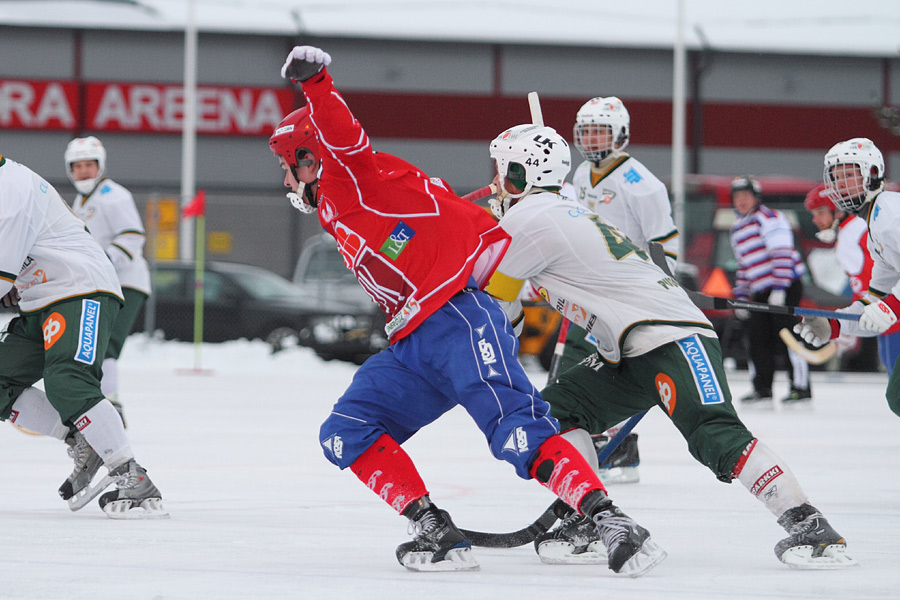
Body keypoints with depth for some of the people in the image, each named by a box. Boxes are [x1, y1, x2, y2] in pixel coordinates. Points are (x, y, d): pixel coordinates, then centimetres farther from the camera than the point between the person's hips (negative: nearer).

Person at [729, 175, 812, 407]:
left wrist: (779, 288, -23)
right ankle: (762, 391, 10)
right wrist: (741, 296, 17)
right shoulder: (737, 229, 18)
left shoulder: (769, 218, -10)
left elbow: (782, 254, -17)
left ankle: (801, 389, -10)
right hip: (760, 292, 8)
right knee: (757, 338, 3)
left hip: (786, 285, -8)